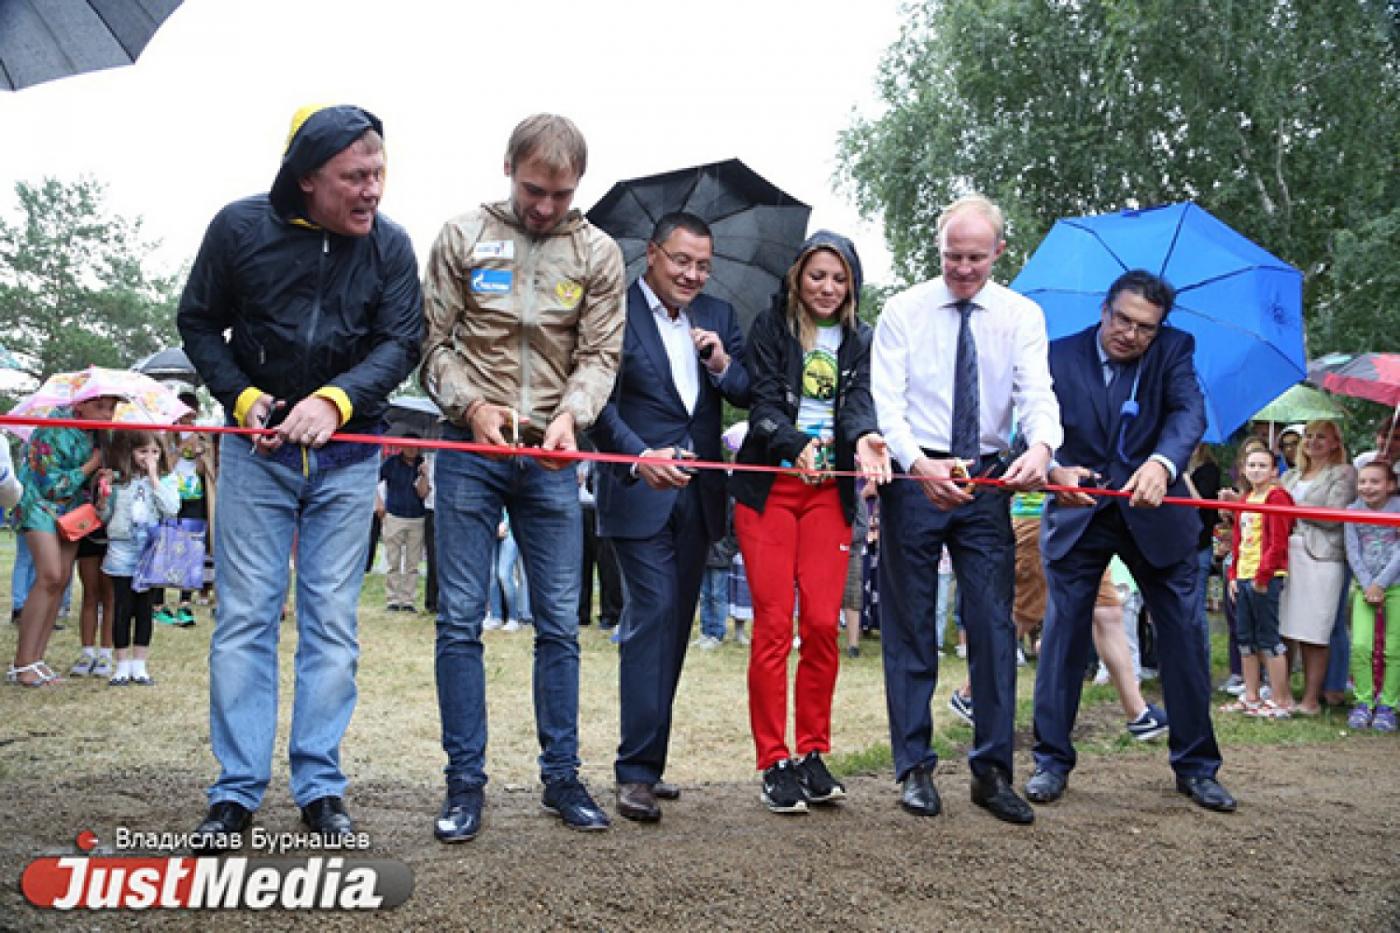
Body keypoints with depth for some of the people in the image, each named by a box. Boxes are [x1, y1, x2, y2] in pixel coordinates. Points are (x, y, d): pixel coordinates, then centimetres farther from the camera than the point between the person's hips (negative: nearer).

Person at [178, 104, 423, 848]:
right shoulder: (241, 227, -6)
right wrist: (242, 396, -10)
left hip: (346, 456, 1)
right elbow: (198, 322, 4)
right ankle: (236, 792, 7)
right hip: (255, 449, 0)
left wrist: (333, 400, -25)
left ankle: (320, 789, 11)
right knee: (244, 618, 0)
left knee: (333, 623, 3)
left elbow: (401, 342, -8)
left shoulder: (390, 245, -4)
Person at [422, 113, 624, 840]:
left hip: (551, 456, 1)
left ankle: (561, 775, 16)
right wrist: (472, 405, -14)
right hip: (470, 450, -1)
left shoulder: (598, 254, 6)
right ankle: (464, 782, 9)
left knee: (560, 622, 5)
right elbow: (433, 341, 3)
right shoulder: (462, 236, 4)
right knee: (460, 618, 0)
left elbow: (600, 354, 2)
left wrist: (571, 413, -17)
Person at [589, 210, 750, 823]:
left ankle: (647, 759, 18)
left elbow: (749, 397, 8)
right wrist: (640, 457, -26)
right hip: (640, 492, -6)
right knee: (652, 616, -13)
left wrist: (723, 365, -12)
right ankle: (637, 773, -8)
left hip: (698, 495, 6)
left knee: (674, 625, 9)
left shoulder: (718, 317, 12)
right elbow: (598, 401, -12)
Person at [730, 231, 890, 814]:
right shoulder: (770, 328, 3)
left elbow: (859, 400, -3)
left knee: (823, 624, -2)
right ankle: (774, 762, 3)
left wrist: (863, 438, -27)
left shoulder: (860, 340, 11)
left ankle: (812, 753, 11)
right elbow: (764, 403, -8)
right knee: (773, 625, -4)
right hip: (769, 486, -2)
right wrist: (796, 445, -28)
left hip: (829, 489, 3)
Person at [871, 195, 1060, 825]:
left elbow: (1037, 392, -10)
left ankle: (992, 770, 11)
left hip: (986, 480, 2)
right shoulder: (903, 311, -1)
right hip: (915, 478, -1)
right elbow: (885, 401, -9)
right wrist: (919, 464, -27)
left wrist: (1039, 446, -33)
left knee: (994, 624, 1)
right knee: (909, 626, 4)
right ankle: (915, 768, 14)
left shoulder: (1022, 316, 4)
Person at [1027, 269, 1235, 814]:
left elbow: (1190, 411, -19)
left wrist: (1163, 463, -40)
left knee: (1183, 636, 4)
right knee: (1063, 634, 1)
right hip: (1079, 515, -1)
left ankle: (1195, 765, 19)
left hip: (1153, 515, 1)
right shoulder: (1061, 356, -5)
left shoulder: (1173, 350, -3)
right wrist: (1055, 470, -37)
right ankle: (1052, 761, 12)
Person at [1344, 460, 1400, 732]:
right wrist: (1367, 585, -10)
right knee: (1360, 646, -7)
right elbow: (1352, 551, -1)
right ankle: (1363, 702, 5)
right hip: (1365, 585, 2)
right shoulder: (1353, 510, 2)